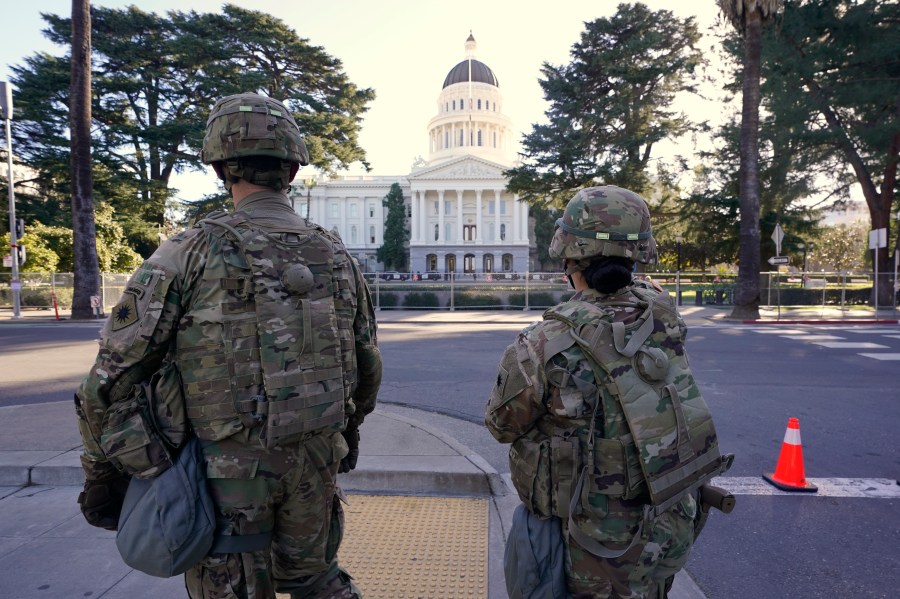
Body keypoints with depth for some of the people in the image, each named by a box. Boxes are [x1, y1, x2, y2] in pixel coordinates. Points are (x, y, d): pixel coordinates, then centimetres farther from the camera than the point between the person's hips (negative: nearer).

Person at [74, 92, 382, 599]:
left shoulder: (190, 253, -11)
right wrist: (350, 428, 25)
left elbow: (114, 375, -8)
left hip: (227, 469, -3)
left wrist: (103, 474, 5)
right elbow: (368, 365, 9)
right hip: (315, 461, 4)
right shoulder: (336, 255, 1)